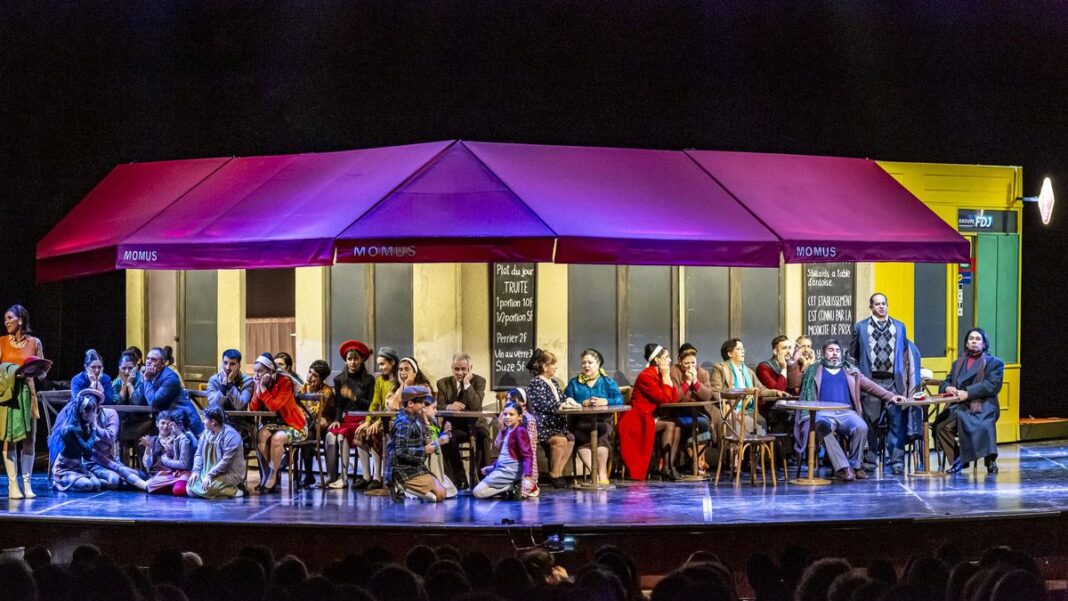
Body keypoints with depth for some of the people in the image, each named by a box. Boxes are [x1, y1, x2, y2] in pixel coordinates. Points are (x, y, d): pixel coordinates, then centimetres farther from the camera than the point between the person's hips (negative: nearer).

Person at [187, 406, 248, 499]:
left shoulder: (230, 435, -18)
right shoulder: (207, 433, 6)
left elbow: (226, 461, -23)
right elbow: (199, 454, 9)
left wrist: (210, 475, -26)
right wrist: (196, 471, -7)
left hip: (229, 473, -8)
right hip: (209, 472, 8)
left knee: (207, 489, -31)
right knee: (191, 489, -9)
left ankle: (235, 490, -6)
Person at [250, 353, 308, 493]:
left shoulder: (284, 382, -17)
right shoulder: (257, 382, 2)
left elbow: (274, 406, -27)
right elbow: (253, 409, -7)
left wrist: (263, 387, -24)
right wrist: (257, 389, -16)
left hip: (293, 424, -6)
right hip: (275, 423, 6)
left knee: (276, 438, -32)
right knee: (261, 435, -26)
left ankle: (272, 477, -17)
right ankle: (271, 470, -13)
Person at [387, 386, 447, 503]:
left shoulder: (415, 420, 11)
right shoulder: (403, 423, -18)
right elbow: (401, 452, -25)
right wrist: (424, 450, -17)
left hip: (416, 467, 10)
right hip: (405, 471, -10)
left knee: (442, 490, 10)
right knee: (440, 494, -14)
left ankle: (402, 487, 5)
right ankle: (402, 488, -9)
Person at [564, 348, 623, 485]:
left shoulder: (607, 382, 17)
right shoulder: (574, 383, 19)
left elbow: (619, 399, 2)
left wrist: (605, 402, -15)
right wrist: (583, 404, -12)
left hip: (603, 421, 0)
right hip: (581, 421, 0)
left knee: (602, 434, -33)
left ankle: (602, 473, -28)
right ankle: (595, 473, -34)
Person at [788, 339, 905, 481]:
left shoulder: (850, 371, 23)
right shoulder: (814, 370, 21)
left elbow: (871, 386, 17)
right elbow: (794, 382, 14)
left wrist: (890, 396, 5)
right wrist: (794, 363, -2)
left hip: (846, 413, 2)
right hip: (823, 413, -2)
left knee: (861, 427, -30)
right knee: (823, 428, -37)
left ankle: (855, 465, -14)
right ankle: (844, 467, -39)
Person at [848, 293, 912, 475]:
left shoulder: (899, 327, 15)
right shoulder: (860, 327, 10)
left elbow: (905, 354, 15)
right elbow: (852, 356, 13)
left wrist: (904, 379, 6)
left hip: (893, 381, 1)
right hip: (870, 381, -1)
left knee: (897, 421, -6)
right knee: (870, 421, 2)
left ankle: (897, 461, -3)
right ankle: (870, 459, 11)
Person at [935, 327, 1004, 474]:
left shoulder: (994, 363, 12)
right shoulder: (958, 364, 29)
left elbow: (993, 385, -4)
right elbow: (945, 383, 25)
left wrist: (968, 393, -14)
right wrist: (948, 388, -2)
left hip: (983, 407, -4)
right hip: (959, 407, 4)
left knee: (983, 425, -38)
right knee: (941, 425, -26)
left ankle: (990, 460, -25)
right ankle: (957, 460, -11)